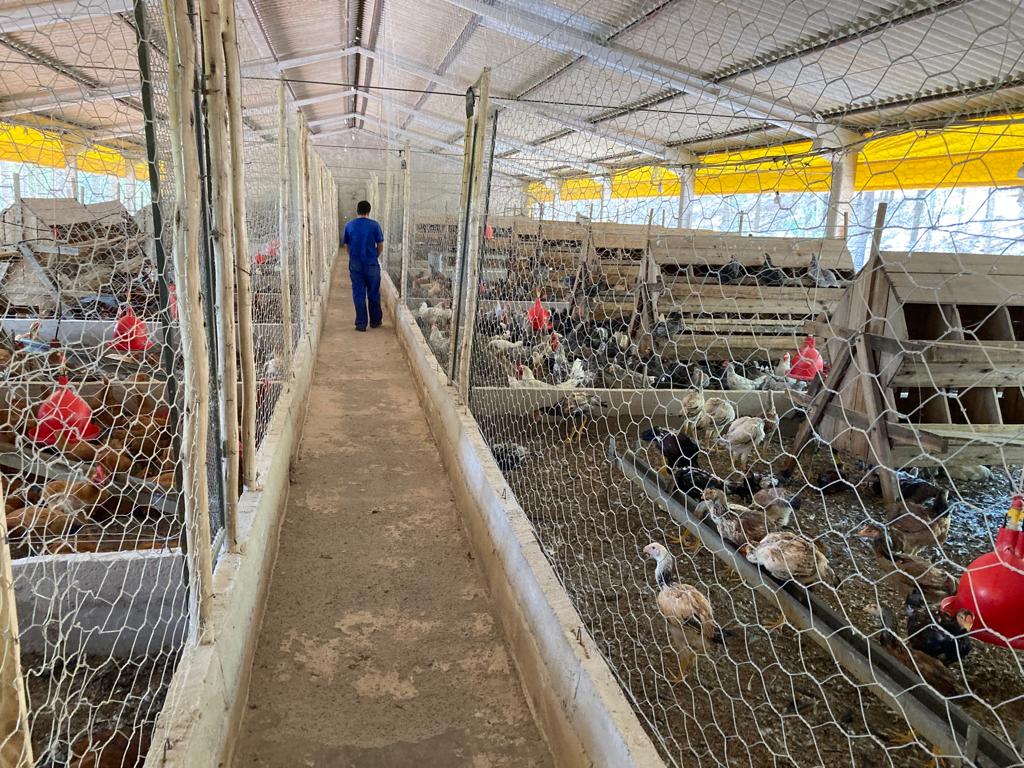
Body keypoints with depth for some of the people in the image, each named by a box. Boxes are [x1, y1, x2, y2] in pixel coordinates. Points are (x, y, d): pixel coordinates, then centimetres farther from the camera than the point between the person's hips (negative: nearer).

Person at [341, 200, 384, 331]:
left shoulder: (349, 225, 2)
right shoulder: (374, 225, -5)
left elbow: (345, 245, 8)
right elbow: (380, 247, -2)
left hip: (355, 264, 2)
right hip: (371, 264, -1)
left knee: (358, 294, 6)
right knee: (373, 294, 11)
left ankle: (361, 323, 6)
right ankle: (375, 321, 21)